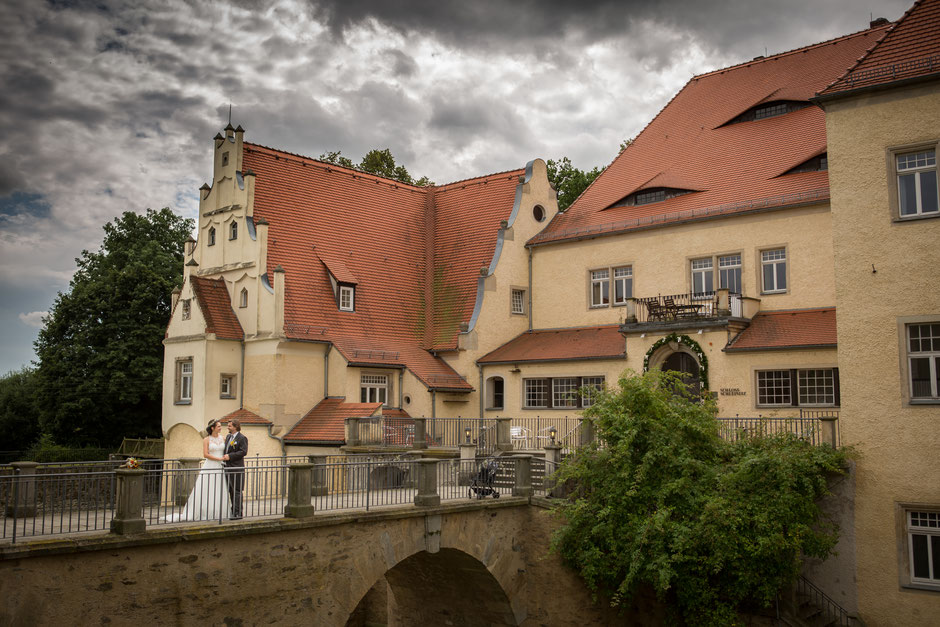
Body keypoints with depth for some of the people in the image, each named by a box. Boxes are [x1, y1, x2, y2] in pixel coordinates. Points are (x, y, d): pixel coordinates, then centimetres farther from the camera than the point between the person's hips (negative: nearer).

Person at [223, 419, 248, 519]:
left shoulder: (242, 438, -9)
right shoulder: (228, 437, 16)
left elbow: (243, 452, -17)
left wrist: (230, 456, -18)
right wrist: (224, 456, 8)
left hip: (236, 468, -9)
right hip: (228, 468, 9)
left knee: (237, 491, -6)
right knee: (231, 491, 13)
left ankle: (238, 513, -4)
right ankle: (234, 511, 22)